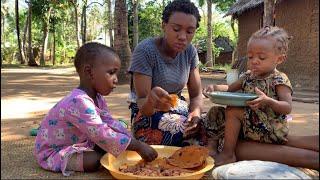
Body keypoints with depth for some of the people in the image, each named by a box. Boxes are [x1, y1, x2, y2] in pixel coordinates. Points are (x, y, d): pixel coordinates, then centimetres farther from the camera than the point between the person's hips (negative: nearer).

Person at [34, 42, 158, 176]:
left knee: (108, 146, -1)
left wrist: (134, 141, -13)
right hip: (52, 152, -9)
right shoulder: (79, 102, -36)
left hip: (77, 143, 9)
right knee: (94, 161, -27)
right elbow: (102, 134, -39)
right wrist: (138, 146, -35)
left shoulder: (97, 97, -2)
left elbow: (110, 122, -1)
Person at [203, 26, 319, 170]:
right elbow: (230, 88, 16)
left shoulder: (279, 80, -9)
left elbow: (288, 108, -15)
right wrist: (215, 88, -7)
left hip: (270, 129, -8)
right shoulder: (248, 77, 11)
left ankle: (228, 153, -15)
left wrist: (268, 101, -35)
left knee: (233, 110, -20)